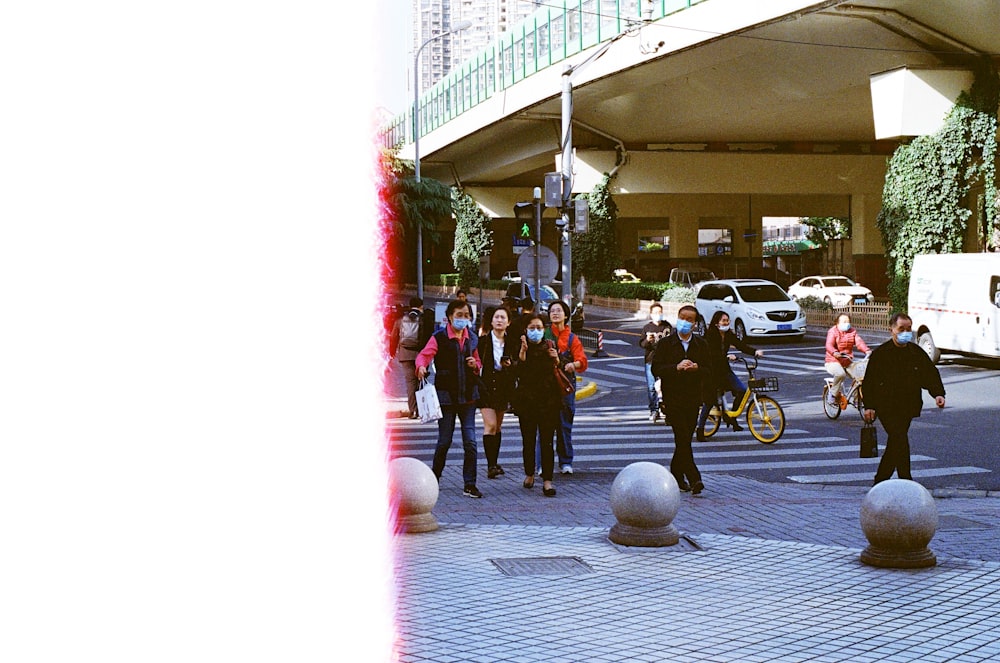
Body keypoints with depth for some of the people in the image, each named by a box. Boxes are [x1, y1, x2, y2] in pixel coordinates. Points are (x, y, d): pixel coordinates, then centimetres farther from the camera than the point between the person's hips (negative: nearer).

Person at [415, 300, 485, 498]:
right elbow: (424, 355, -16)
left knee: (470, 441, -3)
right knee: (444, 441, 4)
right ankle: (435, 478, 26)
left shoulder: (472, 338, 10)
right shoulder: (439, 338, -5)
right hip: (446, 395, -3)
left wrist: (475, 365, -3)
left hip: (468, 395, 4)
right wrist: (421, 367, -37)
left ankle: (469, 484, 2)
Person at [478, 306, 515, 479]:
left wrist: (510, 365, -11)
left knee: (497, 426, 11)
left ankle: (494, 463, 19)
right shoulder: (483, 341, -4)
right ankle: (491, 465, -14)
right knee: (490, 425, -12)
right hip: (486, 386, -4)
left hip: (503, 387, 4)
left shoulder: (511, 342, 5)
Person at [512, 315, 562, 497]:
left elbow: (559, 374, 10)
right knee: (528, 440, 8)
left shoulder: (550, 347, 7)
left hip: (548, 401, 0)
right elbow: (517, 372, -14)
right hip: (526, 400, 0)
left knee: (546, 441, -5)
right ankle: (529, 474, 27)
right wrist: (522, 352, -22)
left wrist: (556, 360, -9)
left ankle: (547, 480, -5)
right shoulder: (520, 348, 1)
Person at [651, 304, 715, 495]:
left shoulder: (701, 344, 10)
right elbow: (656, 369, -5)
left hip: (693, 398, 3)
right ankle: (694, 479, -17)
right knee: (683, 439, -12)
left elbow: (709, 371, 8)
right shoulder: (665, 343, 1)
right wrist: (677, 367, -19)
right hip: (673, 398, -3)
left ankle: (677, 475, 23)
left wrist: (696, 368, -13)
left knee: (685, 439, 8)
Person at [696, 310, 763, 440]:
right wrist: (727, 356, -38)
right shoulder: (710, 335, -13)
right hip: (712, 370, -6)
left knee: (742, 390, -10)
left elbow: (741, 345, -7)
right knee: (711, 400, -5)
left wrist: (755, 351, -23)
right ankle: (700, 428, 8)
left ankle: (731, 418, 7)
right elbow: (711, 352, -25)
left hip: (724, 369, 6)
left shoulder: (729, 335, 4)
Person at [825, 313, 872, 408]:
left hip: (848, 362, 5)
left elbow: (859, 342, -5)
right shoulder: (833, 331, -5)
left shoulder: (853, 331, 10)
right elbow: (829, 345, -20)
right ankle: (833, 395, -16)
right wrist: (835, 353, -42)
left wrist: (867, 350, -25)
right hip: (833, 362, -5)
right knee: (840, 374, -37)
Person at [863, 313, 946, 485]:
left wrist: (938, 393, -9)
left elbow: (931, 374, 9)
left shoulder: (917, 353, 6)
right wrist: (869, 406, -10)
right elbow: (869, 381, -4)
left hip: (908, 407, 5)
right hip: (887, 408, -5)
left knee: (895, 444, 12)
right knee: (900, 441, -17)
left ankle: (880, 481, 27)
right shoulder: (880, 354, -6)